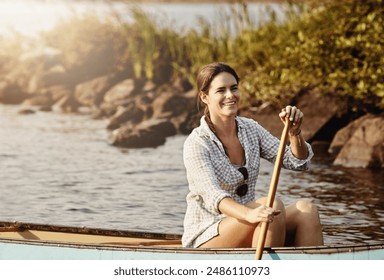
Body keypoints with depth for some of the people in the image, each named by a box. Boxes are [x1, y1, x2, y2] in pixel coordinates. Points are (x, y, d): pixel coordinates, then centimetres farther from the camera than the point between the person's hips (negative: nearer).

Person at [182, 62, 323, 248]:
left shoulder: (250, 129, 8)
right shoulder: (196, 143, -14)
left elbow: (297, 162, 7)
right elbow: (212, 197, -28)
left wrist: (294, 132, -14)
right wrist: (249, 214, -47)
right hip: (205, 238, -7)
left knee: (306, 210, -18)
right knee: (272, 206, -30)